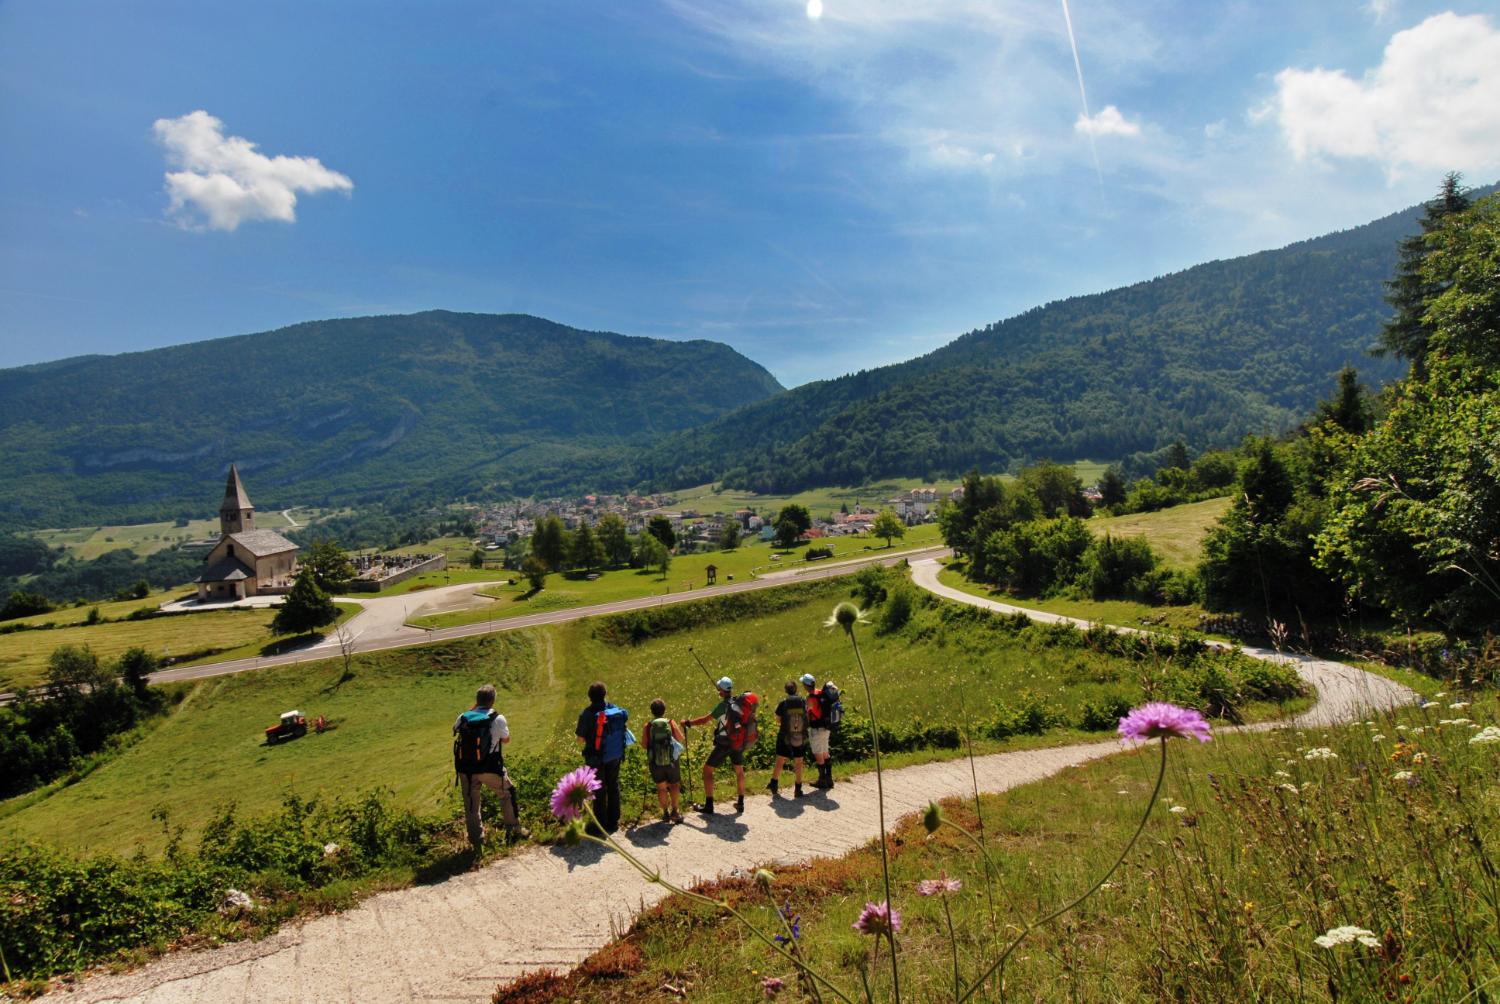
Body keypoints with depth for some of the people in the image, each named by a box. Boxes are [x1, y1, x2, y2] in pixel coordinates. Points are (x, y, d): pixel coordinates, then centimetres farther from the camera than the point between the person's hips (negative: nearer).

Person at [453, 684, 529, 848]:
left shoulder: (464, 718, -3)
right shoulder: (498, 719, -11)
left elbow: (456, 728, 20)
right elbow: (506, 739, 4)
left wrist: (472, 709, 17)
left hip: (466, 769, 2)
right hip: (490, 769, -2)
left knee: (471, 805, 17)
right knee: (508, 794, 19)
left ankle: (476, 838, 24)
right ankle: (514, 830, 24)